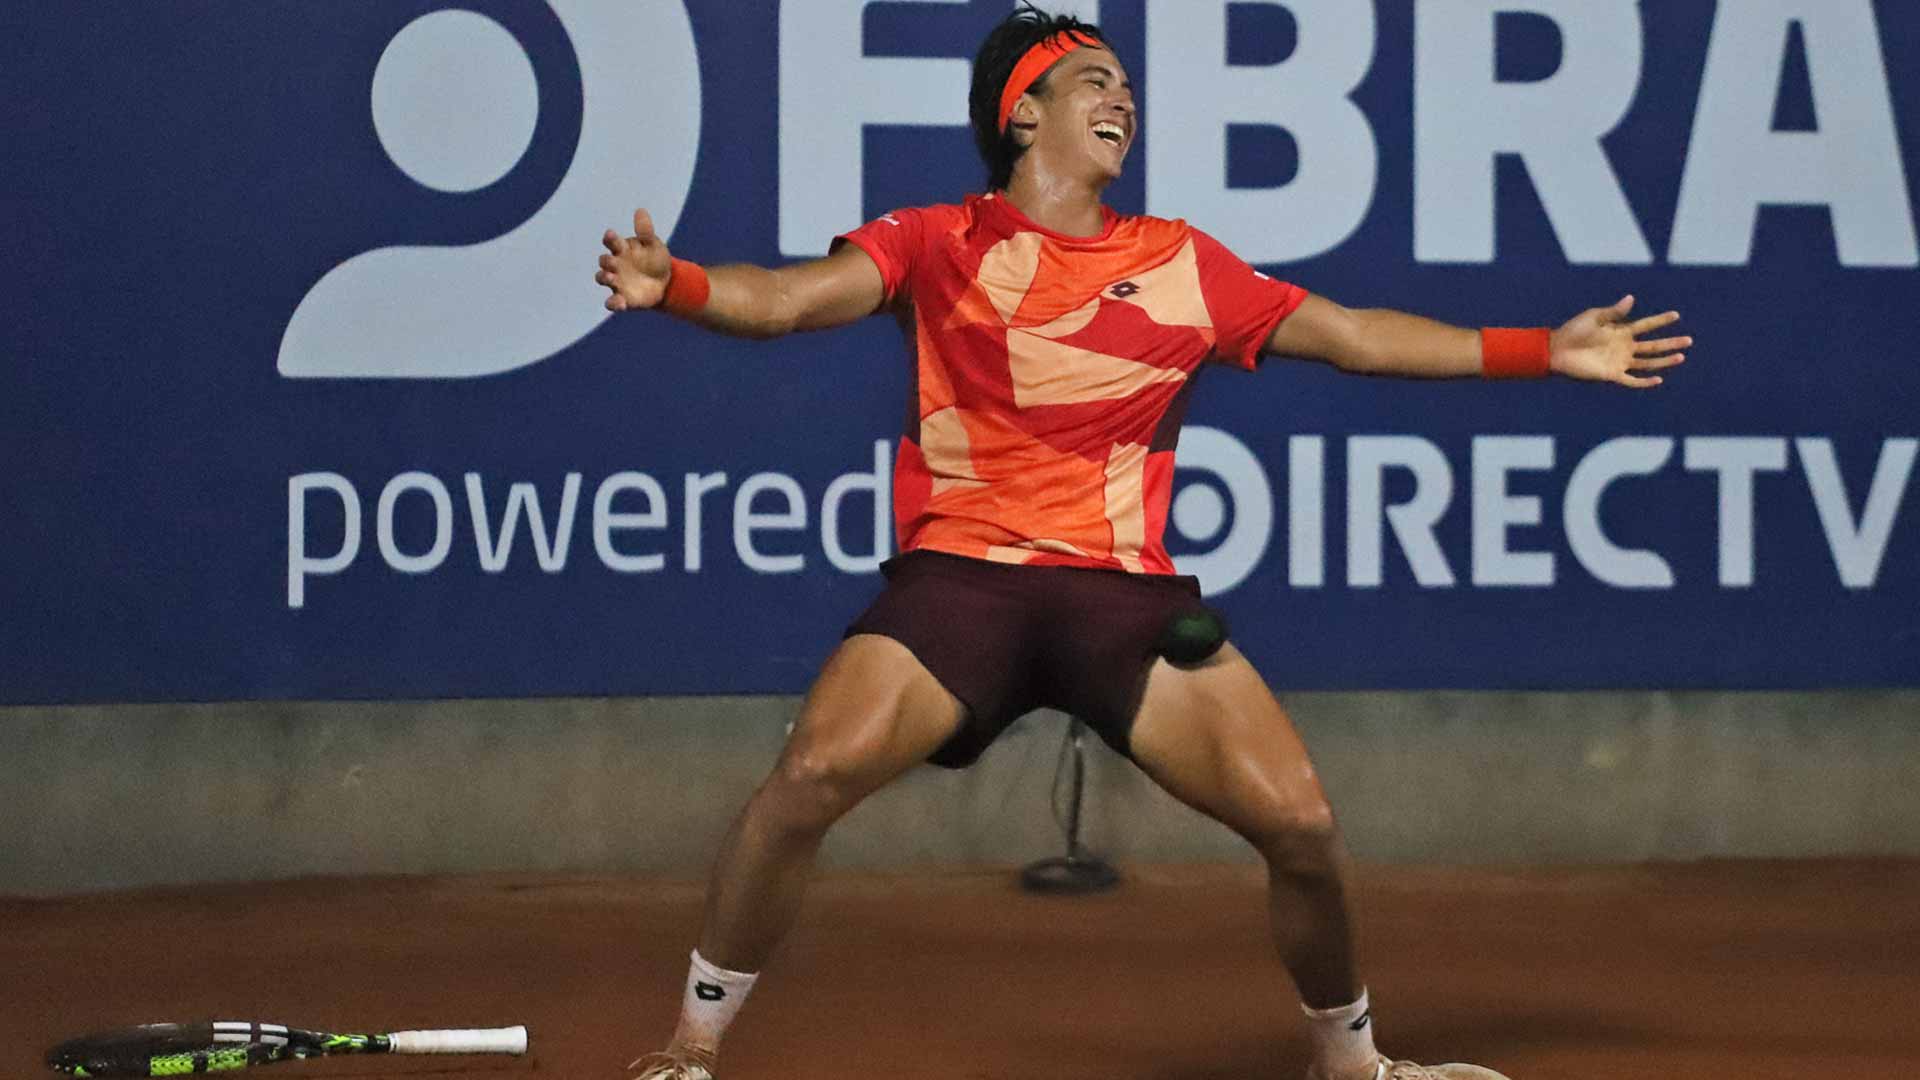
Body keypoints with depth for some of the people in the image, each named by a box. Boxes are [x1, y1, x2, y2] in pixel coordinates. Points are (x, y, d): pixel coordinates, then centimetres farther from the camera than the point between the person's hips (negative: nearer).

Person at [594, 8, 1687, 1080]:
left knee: (1300, 822, -9)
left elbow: (1354, 336, 18)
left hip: (1126, 591, 3)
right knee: (810, 776, -25)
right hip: (960, 577, -2)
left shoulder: (1184, 265, 15)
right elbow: (788, 298, -7)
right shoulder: (939, 245, 7)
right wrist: (671, 284, -28)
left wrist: (1546, 351, 13)